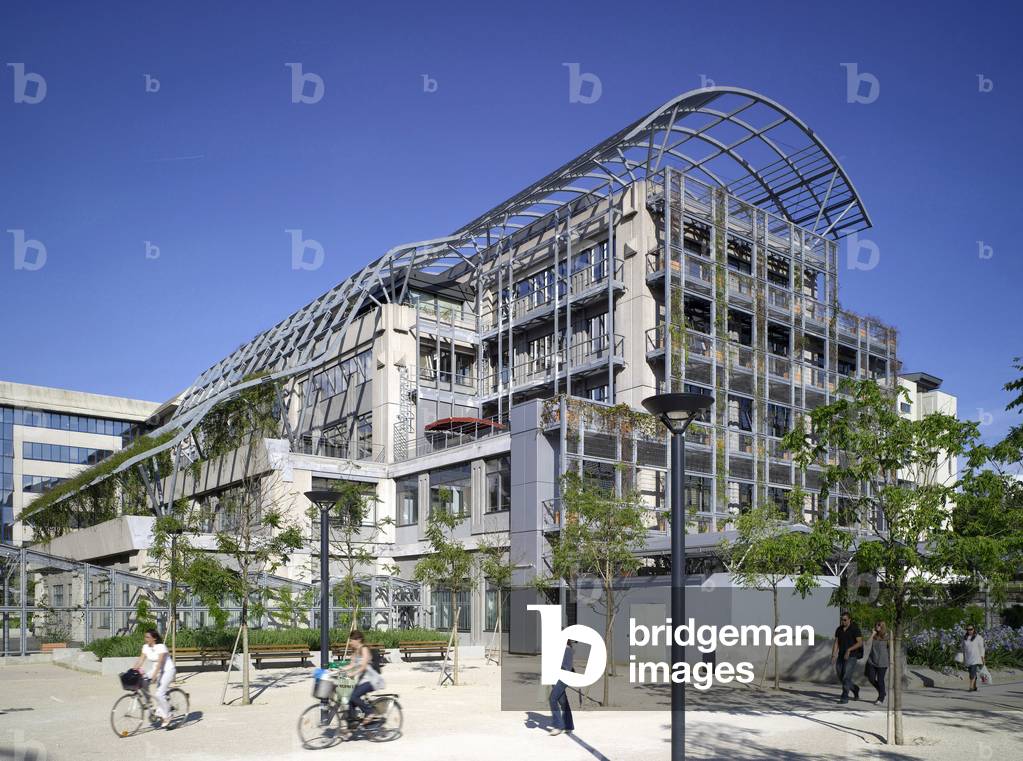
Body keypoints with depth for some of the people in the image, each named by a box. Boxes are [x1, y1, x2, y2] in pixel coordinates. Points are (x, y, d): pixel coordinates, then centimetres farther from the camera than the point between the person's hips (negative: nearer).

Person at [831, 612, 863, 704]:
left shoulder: (855, 629, -9)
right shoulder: (839, 629, 8)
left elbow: (860, 643, -14)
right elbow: (836, 643, 5)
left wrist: (849, 649, -25)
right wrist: (833, 656, -5)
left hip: (851, 657, -6)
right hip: (841, 657, 6)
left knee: (846, 677, -14)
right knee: (841, 678, 7)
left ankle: (844, 698, -9)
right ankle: (855, 689, 32)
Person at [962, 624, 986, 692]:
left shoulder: (978, 637, -3)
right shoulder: (965, 637, 10)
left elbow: (981, 648, -2)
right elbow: (963, 648, 15)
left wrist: (982, 658, -5)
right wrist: (963, 658, 14)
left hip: (975, 657, -5)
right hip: (968, 658, 5)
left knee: (973, 672, -15)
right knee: (971, 672, 8)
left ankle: (971, 687, -19)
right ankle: (974, 687, 16)